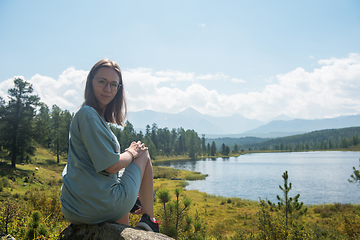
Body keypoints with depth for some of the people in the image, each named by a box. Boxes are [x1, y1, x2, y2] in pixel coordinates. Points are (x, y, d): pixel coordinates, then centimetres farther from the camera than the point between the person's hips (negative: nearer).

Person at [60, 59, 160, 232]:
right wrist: (132, 153, -2)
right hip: (100, 205, -9)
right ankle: (149, 221, 13)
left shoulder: (97, 115, 13)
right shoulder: (89, 115, -18)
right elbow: (111, 165, -20)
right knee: (144, 155, 9)